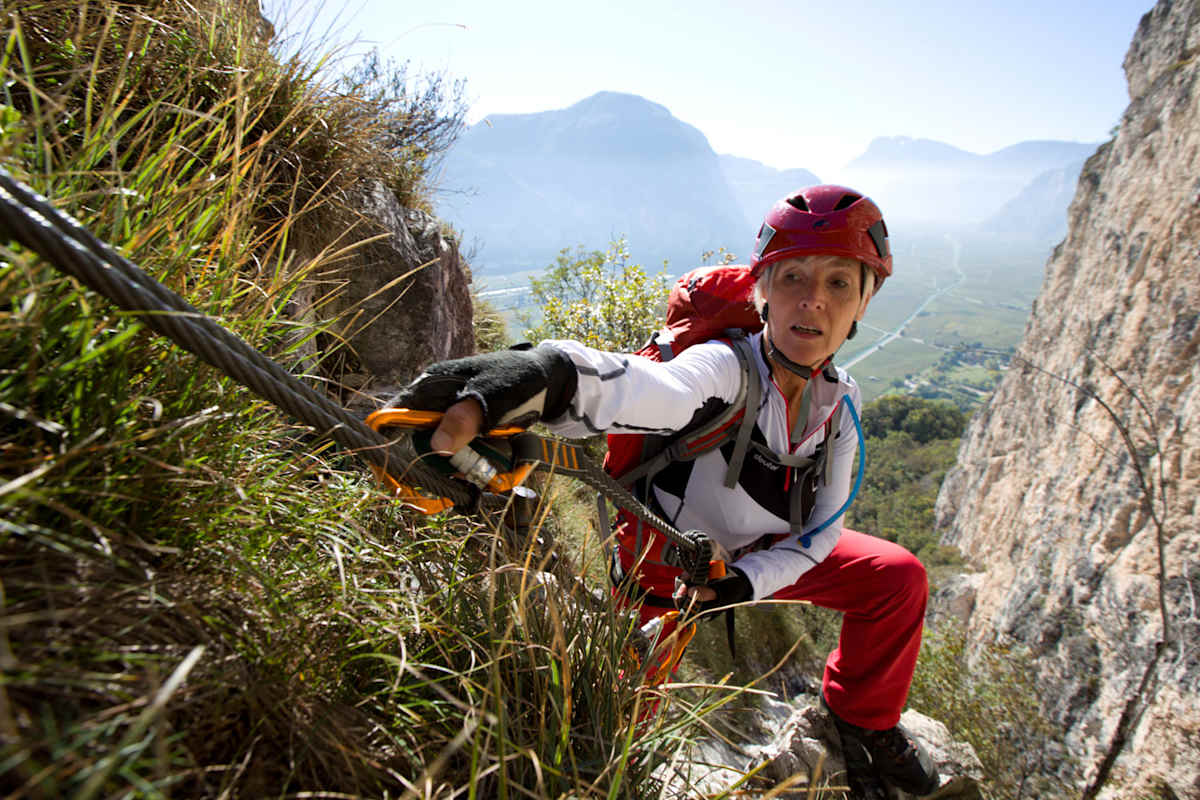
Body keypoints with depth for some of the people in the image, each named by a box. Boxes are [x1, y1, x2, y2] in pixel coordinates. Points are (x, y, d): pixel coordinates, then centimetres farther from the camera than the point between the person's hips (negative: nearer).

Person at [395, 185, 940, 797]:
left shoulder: (840, 400, -12)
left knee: (898, 576, -3)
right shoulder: (725, 368, -31)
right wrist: (547, 374, -78)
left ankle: (864, 721, 22)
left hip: (762, 557, 5)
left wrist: (746, 581, -26)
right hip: (668, 556, -4)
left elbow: (820, 530, -7)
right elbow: (655, 390, -55)